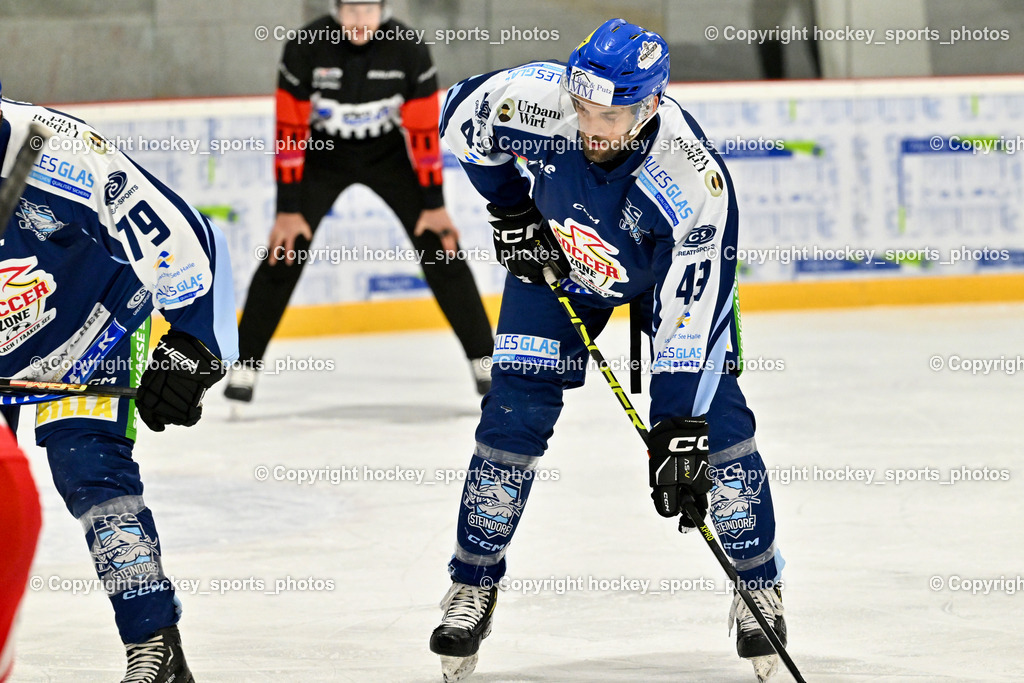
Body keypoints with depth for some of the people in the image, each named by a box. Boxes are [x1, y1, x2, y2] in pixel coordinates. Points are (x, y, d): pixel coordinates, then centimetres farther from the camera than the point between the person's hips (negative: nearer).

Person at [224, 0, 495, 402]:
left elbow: (424, 130, -15)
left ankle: (483, 358, 3)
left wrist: (434, 204, -13)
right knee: (284, 254, -13)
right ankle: (246, 365, -4)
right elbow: (290, 131, -20)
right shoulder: (306, 49, -25)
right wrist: (288, 210, -20)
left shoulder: (407, 50, -22)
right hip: (323, 154, -1)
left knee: (442, 249, -7)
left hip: (387, 153, 1)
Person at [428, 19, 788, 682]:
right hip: (557, 254, 2)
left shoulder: (695, 182, -40)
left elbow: (690, 315, -37)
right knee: (514, 412, -6)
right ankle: (474, 589, 9)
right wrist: (512, 207, -10)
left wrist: (679, 430, -39)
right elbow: (462, 113, -11)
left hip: (672, 262, -2)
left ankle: (759, 588, 6)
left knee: (713, 412, -11)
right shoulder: (537, 98, -35)